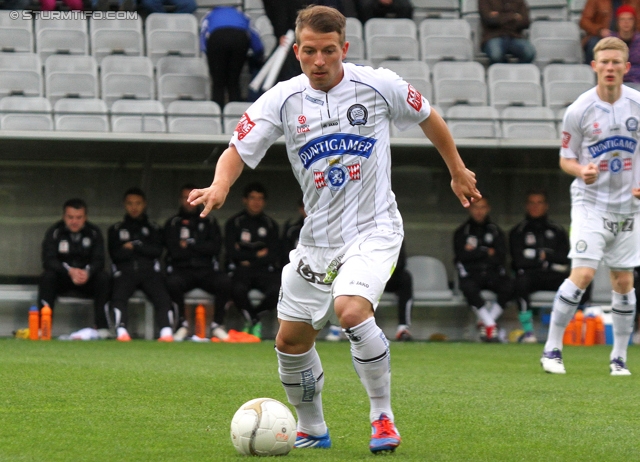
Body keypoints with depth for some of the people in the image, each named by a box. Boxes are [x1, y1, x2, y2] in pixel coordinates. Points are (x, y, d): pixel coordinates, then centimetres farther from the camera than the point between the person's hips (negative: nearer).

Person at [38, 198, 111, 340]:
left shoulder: (94, 233, -3)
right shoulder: (54, 232, -7)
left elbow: (99, 261, -11)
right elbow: (48, 260, -19)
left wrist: (87, 272, -36)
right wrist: (70, 271, -36)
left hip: (87, 280, 1)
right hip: (62, 279, -1)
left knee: (103, 277, -28)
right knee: (47, 276, -32)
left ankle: (102, 327, -28)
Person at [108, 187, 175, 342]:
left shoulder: (152, 228, 22)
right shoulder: (116, 229, 21)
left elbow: (157, 251, 5)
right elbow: (115, 255, 5)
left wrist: (134, 246, 0)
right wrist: (143, 250, 1)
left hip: (149, 271, 1)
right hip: (125, 272, 0)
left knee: (162, 297, -29)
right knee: (118, 296, -33)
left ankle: (166, 331, -43)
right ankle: (121, 331, -45)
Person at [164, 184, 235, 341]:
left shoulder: (209, 223, 18)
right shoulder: (173, 223, 13)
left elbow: (215, 247, 0)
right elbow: (174, 251, -3)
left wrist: (189, 245, -3)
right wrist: (200, 249, -1)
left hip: (206, 271, 1)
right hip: (182, 270, -1)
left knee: (225, 281, -31)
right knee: (172, 282, -37)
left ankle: (217, 324, -17)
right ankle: (182, 323, -19)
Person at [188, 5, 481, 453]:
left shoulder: (378, 85, -8)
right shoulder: (283, 100, -5)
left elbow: (429, 118, 8)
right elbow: (238, 150, -8)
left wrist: (457, 171, 19)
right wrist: (220, 185, -30)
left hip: (374, 230, -4)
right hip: (318, 237, 4)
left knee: (351, 309, -30)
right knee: (291, 340, 9)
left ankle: (383, 416, -13)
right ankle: (312, 430, 33)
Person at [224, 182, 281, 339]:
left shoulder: (270, 225, 13)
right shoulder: (234, 223, 7)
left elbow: (274, 256, 4)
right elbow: (232, 252, -4)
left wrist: (248, 260, -4)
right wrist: (257, 254, -1)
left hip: (264, 270, 2)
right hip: (240, 269, -2)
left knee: (276, 290, -30)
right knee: (238, 290, -37)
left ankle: (251, 318, -4)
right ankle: (256, 321, -12)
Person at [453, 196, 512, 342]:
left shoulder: (495, 231, 14)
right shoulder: (461, 232, 9)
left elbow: (501, 257, 1)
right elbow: (462, 256, -8)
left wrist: (475, 253, -5)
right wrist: (487, 252, -6)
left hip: (493, 274, 2)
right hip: (470, 274, -2)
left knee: (508, 285, -30)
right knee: (468, 287, -37)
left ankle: (485, 322, -17)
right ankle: (490, 325, -29)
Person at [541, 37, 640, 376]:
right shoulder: (579, 110, -9)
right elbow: (566, 159, 0)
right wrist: (582, 172, -22)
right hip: (591, 202, -3)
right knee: (582, 274, -16)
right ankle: (551, 349, -6)